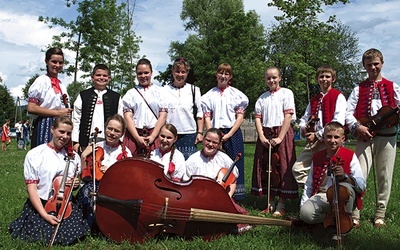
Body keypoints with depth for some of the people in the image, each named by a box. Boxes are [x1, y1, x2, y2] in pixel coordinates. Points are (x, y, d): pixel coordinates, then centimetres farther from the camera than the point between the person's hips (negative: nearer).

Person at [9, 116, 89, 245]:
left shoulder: (73, 156, 6)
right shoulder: (34, 155, -6)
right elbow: (31, 188, -10)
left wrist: (76, 184, -4)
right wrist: (44, 214, -21)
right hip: (39, 204, -2)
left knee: (73, 234, -19)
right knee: (46, 236, -21)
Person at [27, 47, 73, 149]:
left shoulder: (61, 85, 17)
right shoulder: (42, 81, -4)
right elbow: (31, 108, -13)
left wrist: (66, 104, 4)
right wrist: (58, 112, -13)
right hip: (45, 127, -7)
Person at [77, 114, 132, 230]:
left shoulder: (125, 152, 8)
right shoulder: (95, 148, 12)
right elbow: (84, 176, 14)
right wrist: (83, 156, 2)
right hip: (92, 185, 2)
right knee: (87, 190, -34)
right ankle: (91, 227, -19)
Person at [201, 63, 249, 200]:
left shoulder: (236, 94, 6)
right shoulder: (209, 95, 10)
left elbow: (240, 117, 0)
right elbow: (207, 117, 5)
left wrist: (229, 135, -9)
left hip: (232, 134, -1)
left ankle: (235, 198, 4)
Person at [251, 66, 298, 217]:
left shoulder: (286, 93, 0)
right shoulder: (262, 98, 13)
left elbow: (288, 116, -8)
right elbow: (258, 118, 7)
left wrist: (280, 138, -15)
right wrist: (261, 136, -8)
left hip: (282, 133, -4)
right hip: (265, 135, 4)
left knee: (282, 168, -3)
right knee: (266, 168, 5)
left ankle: (281, 205, 4)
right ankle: (270, 203, 15)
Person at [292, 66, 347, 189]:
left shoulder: (338, 97, -1)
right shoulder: (313, 100, 21)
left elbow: (338, 122, -12)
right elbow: (304, 118, 22)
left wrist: (317, 135, -12)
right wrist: (303, 128, -3)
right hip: (313, 141, 7)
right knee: (297, 168, 0)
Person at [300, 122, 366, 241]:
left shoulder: (350, 156, -4)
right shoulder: (317, 157, 7)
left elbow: (361, 185, -14)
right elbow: (309, 185, 13)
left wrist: (345, 177, -32)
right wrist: (303, 204, 3)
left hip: (343, 197, -2)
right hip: (322, 197, 3)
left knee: (346, 186, -38)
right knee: (305, 212, -29)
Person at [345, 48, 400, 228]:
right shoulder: (359, 89, 11)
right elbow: (348, 112, 3)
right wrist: (357, 127, -14)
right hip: (365, 136, -1)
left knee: (385, 177, 4)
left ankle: (380, 214, 14)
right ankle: (354, 213, -2)